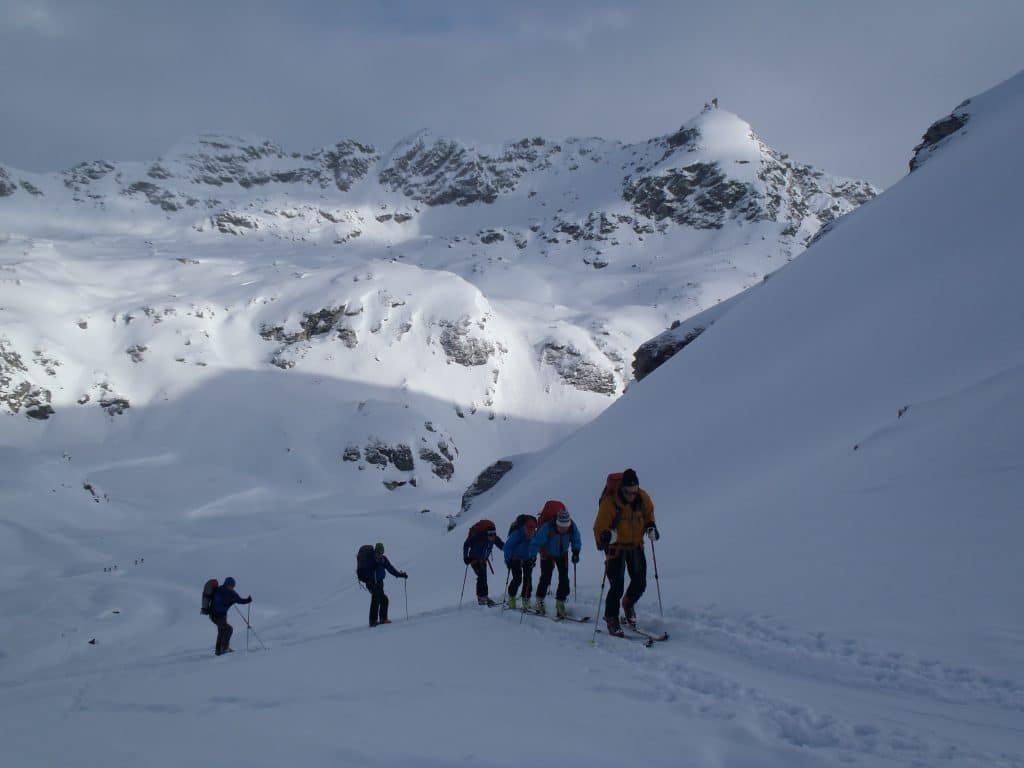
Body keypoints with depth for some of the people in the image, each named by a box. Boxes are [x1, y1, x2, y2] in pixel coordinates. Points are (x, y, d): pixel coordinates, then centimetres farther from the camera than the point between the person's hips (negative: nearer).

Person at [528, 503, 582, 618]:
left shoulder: (572, 527, -24)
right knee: (546, 578, -12)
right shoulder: (547, 527, -36)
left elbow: (576, 540, -5)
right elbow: (536, 542, -31)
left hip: (562, 554, 4)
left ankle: (560, 603, 5)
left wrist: (576, 552, -17)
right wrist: (532, 556, -37)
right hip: (547, 554, -3)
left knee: (564, 578, -4)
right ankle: (539, 602, 4)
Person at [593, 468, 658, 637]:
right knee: (617, 586, -11)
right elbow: (599, 527, -22)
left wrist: (651, 526, -6)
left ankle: (629, 604, 38)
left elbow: (649, 514, 13)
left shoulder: (643, 498, -8)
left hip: (636, 546, 5)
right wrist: (605, 536, -43)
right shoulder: (609, 502, -23)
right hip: (616, 547, -5)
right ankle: (611, 619, 8)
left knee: (640, 583, 7)